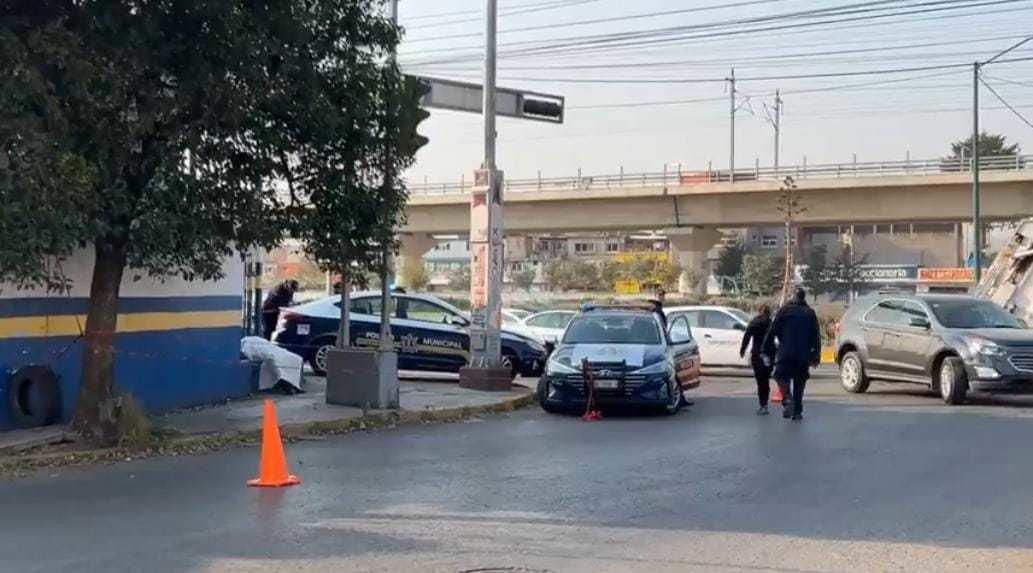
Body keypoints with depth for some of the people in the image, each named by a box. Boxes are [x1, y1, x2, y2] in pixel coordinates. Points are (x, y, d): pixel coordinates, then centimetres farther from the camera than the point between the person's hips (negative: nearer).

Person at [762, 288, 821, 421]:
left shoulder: (784, 310, 2)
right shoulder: (810, 313, 8)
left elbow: (772, 332, 0)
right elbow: (816, 337, 7)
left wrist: (768, 352, 5)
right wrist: (815, 357, 10)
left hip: (785, 353, -2)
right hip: (804, 355, 2)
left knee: (782, 376, 6)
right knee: (799, 383, 10)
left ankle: (787, 399, -20)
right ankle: (797, 411, 9)